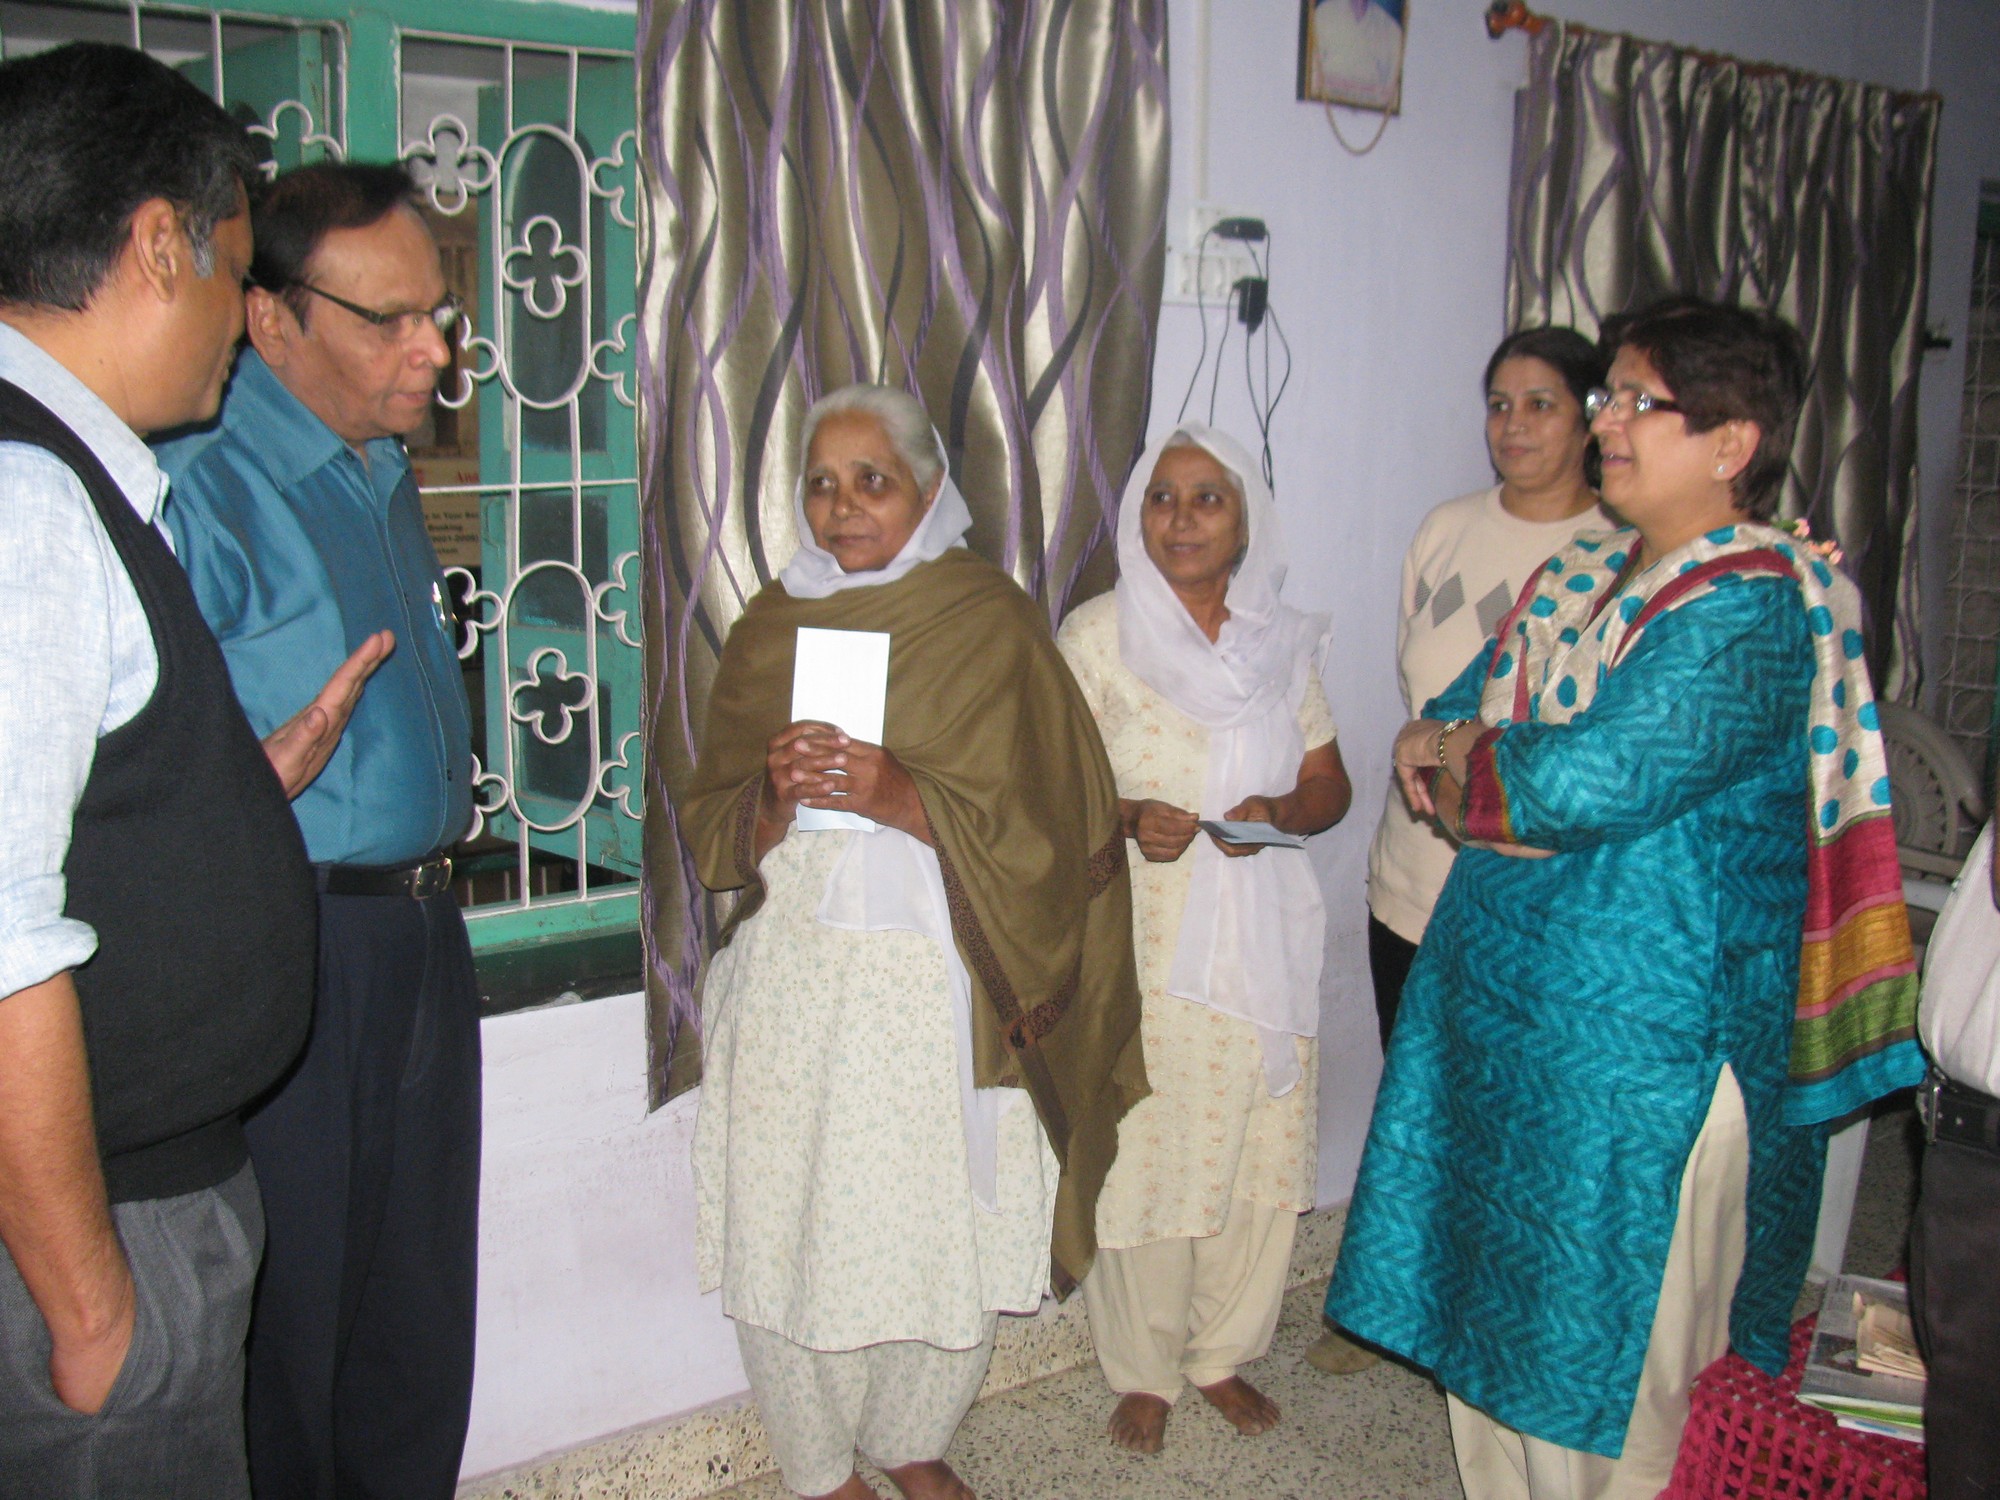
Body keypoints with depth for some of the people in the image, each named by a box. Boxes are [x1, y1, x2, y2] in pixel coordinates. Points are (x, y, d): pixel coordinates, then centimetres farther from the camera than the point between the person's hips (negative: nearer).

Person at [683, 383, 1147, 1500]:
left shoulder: (993, 622, -1)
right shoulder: (771, 627, 8)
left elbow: (1046, 823, -6)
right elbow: (711, 831, 8)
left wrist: (903, 798, -20)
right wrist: (777, 798, -14)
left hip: (944, 988, -2)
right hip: (795, 979, 2)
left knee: (948, 1232, 4)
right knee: (796, 1229, 2)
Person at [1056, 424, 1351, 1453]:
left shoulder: (1283, 642, 8)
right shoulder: (1095, 637, -3)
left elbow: (1329, 784, 10)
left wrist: (1280, 811, -11)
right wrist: (1128, 817, -22)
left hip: (1262, 939, 3)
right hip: (1140, 940, -3)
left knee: (1257, 1152, 8)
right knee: (1142, 1156, 2)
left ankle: (1224, 1354, 31)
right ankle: (1143, 1372, 24)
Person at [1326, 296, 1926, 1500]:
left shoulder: (1754, 608, -17)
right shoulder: (1578, 576, 9)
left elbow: (1585, 783, -27)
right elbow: (1448, 726, 12)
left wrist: (1458, 753, -8)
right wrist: (1513, 768, -10)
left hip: (1642, 1039, -8)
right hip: (1495, 996, 8)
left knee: (1611, 1346, 6)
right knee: (1486, 1300, 18)